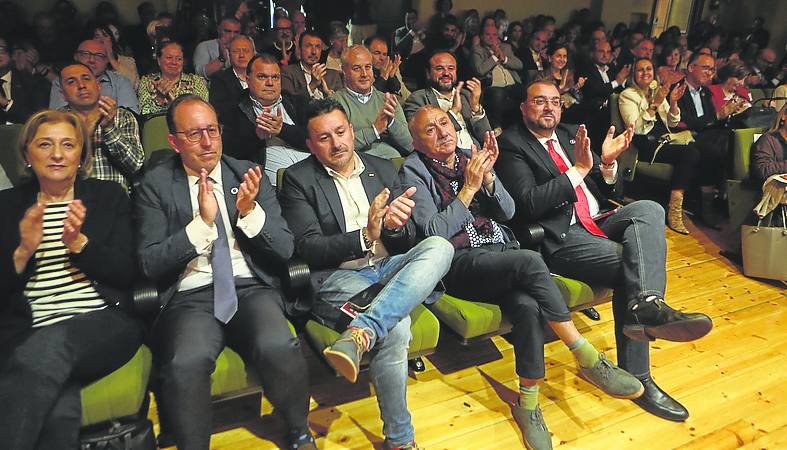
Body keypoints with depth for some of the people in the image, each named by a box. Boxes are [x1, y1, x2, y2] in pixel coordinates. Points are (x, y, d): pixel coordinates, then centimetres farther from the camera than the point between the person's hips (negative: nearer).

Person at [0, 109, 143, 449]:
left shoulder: (109, 196, 13)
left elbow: (127, 272, 4)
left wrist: (78, 242, -11)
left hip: (105, 322, 0)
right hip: (29, 334, 1)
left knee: (52, 345, -35)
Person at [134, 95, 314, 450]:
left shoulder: (248, 173, 10)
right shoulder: (156, 184, 7)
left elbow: (284, 250, 5)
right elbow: (150, 264, -2)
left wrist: (250, 211, -12)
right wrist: (202, 221, -13)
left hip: (252, 288, 1)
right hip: (191, 297, -1)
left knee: (277, 348, -29)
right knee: (185, 364, -32)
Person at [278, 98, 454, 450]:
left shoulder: (383, 169, 16)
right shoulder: (299, 179, 4)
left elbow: (406, 241, 12)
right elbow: (308, 248, -7)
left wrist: (396, 226, -15)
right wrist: (364, 236, -21)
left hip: (390, 268, 5)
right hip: (339, 277, -4)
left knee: (439, 246, -26)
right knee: (395, 329, -32)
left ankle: (360, 333, -38)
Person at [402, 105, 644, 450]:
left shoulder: (470, 158, 16)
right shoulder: (414, 170, 2)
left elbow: (507, 212, 10)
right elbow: (433, 232, -9)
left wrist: (487, 175, -6)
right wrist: (469, 187, -10)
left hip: (501, 256, 5)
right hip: (459, 263, -4)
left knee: (527, 305, -29)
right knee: (530, 261, -32)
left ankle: (528, 404, -13)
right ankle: (588, 359, -20)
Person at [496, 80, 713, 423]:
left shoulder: (569, 136, 21)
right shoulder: (512, 144, -1)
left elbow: (604, 187, 22)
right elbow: (528, 204, -15)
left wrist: (607, 162, -1)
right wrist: (579, 168, -18)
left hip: (599, 222, 7)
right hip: (561, 238, -6)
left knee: (649, 209, -22)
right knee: (632, 266, -24)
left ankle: (645, 304, -41)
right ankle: (637, 378, -22)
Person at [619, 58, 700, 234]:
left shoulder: (658, 91, 21)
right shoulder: (627, 95, 2)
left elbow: (673, 123, 17)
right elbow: (636, 128, -12)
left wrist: (673, 102, -1)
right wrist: (654, 104, -19)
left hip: (664, 141, 6)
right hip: (645, 146, -6)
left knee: (694, 150, -26)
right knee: (690, 152, -28)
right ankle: (674, 212, -25)